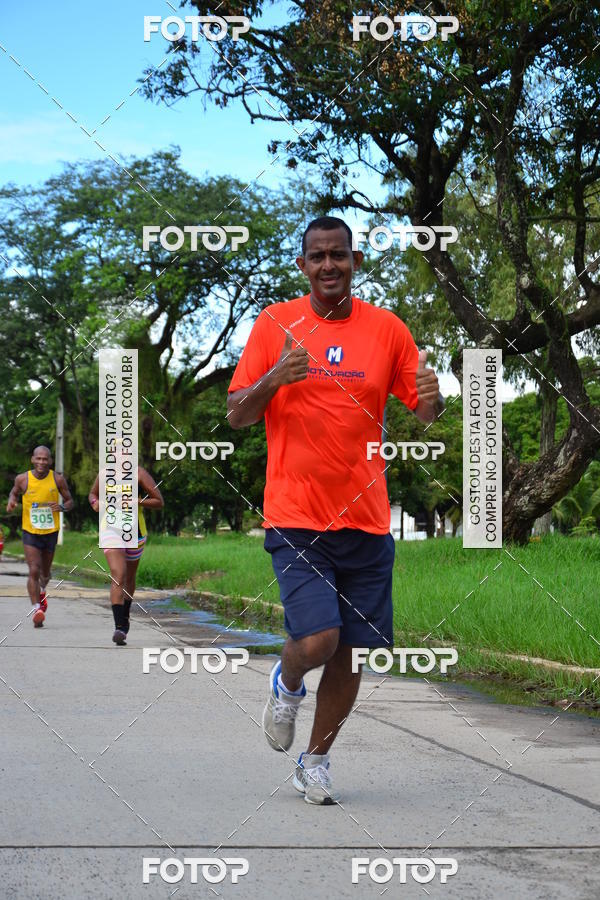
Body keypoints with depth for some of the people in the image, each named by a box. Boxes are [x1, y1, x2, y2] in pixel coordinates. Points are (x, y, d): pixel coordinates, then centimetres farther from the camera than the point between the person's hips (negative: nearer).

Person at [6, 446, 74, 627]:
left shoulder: (58, 479, -8)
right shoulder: (23, 479, -8)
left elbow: (70, 501, 1)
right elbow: (14, 492, 14)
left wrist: (62, 507, -22)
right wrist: (12, 501, -9)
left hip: (51, 532, 2)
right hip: (30, 532, -2)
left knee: (45, 572, 17)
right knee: (34, 571, -16)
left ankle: (42, 591, 51)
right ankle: (37, 609, -15)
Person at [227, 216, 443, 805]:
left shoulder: (386, 328, 4)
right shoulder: (274, 324, 1)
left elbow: (425, 414, 9)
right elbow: (237, 416, 1)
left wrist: (432, 401, -15)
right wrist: (272, 380, -20)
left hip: (365, 518, 3)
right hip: (295, 517, -2)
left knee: (351, 654, 5)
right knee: (317, 639, -16)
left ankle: (315, 761, 26)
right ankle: (286, 686, 20)